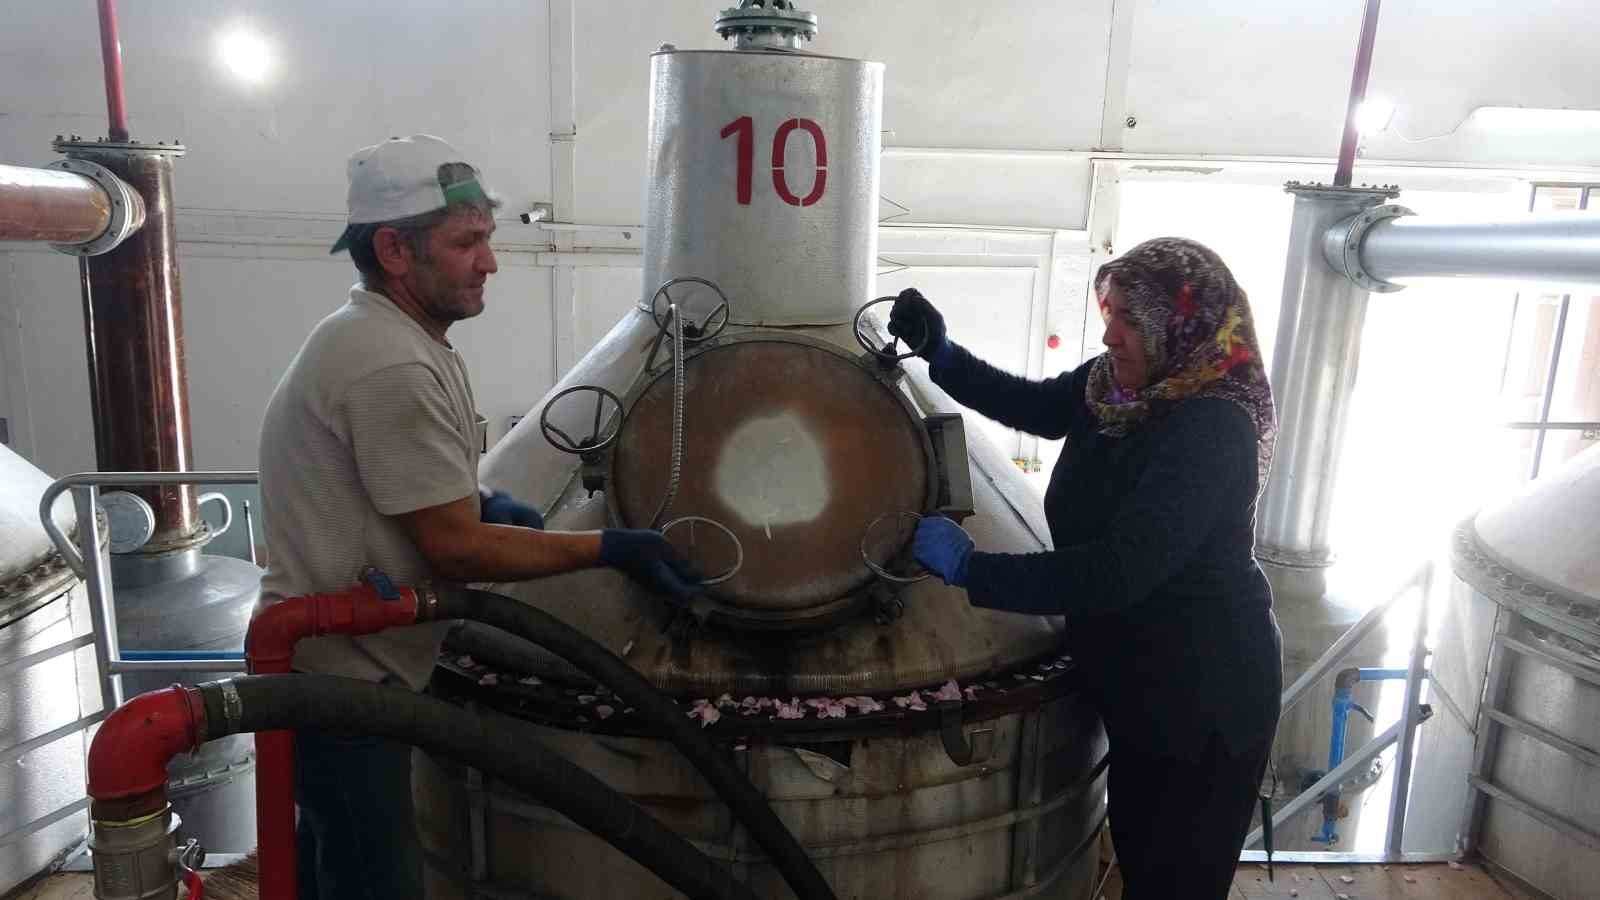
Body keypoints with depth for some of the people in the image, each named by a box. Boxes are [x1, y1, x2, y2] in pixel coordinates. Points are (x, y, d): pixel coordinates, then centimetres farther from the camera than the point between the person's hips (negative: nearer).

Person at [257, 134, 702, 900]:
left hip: (325, 666, 10)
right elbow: (455, 549, -23)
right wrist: (611, 548, -18)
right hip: (342, 679, -10)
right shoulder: (394, 367, -25)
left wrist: (481, 503, 2)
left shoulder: (370, 337, 9)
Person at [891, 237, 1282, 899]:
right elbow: (1035, 405, 14)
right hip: (1135, 681, 7)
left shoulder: (1212, 431, -28)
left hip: (1206, 698, -7)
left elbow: (1119, 572, -35)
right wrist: (941, 354, -1)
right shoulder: (1116, 384, -5)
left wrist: (969, 568, -32)